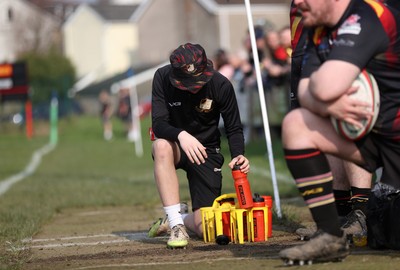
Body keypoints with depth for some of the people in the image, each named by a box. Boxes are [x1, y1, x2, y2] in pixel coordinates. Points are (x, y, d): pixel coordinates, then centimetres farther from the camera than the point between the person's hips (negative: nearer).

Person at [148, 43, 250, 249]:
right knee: (162, 146, -40)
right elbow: (158, 125, -23)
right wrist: (181, 135, -44)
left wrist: (238, 155, -27)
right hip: (176, 145, 0)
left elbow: (234, 129, -6)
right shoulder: (163, 78, -17)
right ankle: (176, 224, -32)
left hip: (206, 151, 0)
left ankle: (184, 220, 26)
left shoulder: (221, 85, -17)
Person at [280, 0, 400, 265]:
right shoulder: (321, 30, 7)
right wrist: (329, 106, -23)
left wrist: (314, 82, -8)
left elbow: (326, 87, -32)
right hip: (369, 132, 9)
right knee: (296, 123, -5)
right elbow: (306, 93, -1)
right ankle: (331, 238, -6)